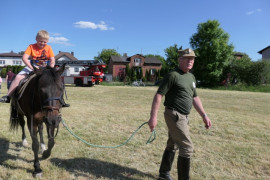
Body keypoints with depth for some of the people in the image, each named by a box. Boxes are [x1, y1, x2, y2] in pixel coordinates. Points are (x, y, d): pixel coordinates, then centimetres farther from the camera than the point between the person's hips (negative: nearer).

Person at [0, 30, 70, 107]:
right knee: (18, 77, -19)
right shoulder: (31, 46, -4)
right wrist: (31, 67, -31)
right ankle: (8, 96, -9)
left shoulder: (48, 48, -1)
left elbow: (52, 60, -9)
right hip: (32, 67, 0)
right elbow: (24, 58, -15)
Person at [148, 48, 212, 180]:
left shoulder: (191, 77, 13)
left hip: (183, 117, 9)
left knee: (172, 145, 18)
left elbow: (195, 98, 20)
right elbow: (158, 95, -16)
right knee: (187, 148, -6)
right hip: (174, 115, -9)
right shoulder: (173, 75, -12)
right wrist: (153, 117, -21)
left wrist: (204, 115, 15)